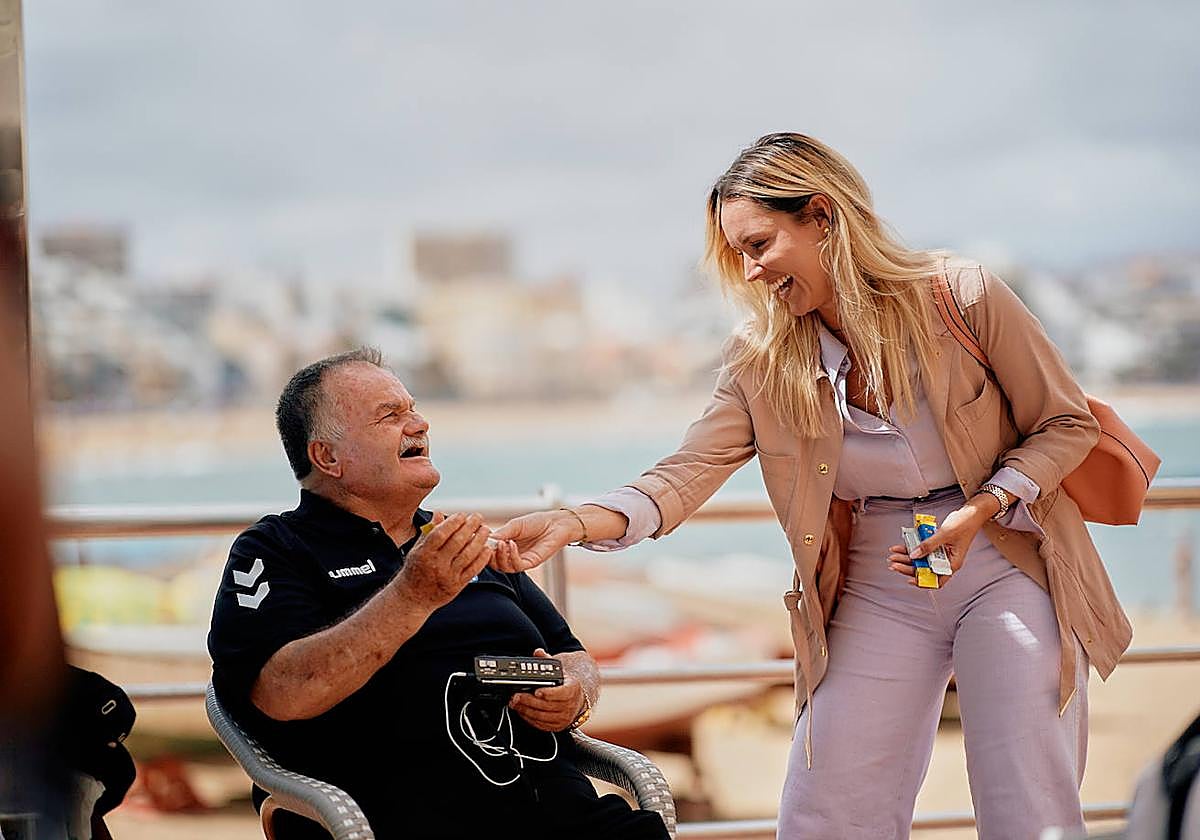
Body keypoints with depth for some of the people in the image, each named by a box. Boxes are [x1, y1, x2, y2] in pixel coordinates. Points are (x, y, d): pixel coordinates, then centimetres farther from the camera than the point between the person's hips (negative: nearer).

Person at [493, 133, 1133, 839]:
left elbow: (1068, 424, -3)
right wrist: (576, 525, -28)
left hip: (1007, 567, -3)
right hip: (876, 590, 3)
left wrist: (982, 509, -18)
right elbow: (686, 476, -11)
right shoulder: (761, 363, -3)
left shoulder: (963, 297, -12)